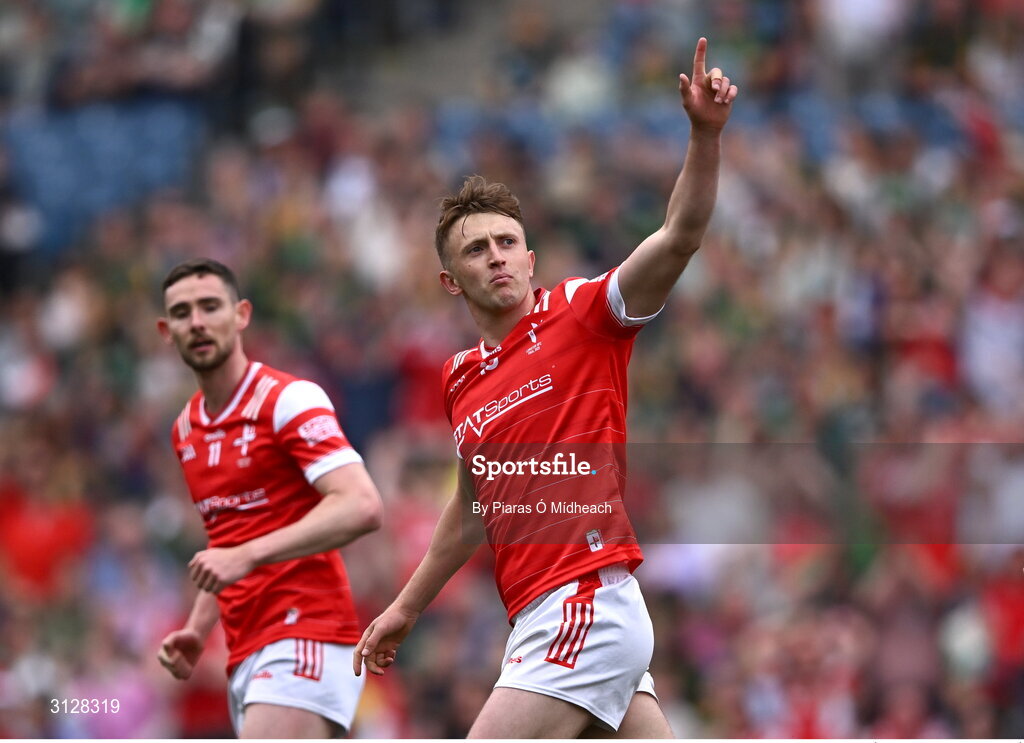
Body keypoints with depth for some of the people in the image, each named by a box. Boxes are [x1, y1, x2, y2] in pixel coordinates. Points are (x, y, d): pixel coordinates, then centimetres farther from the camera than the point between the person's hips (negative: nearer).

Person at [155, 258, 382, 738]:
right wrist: (198, 629, 15)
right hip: (245, 655, 8)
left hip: (306, 632, -8)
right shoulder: (185, 431, 18)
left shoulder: (288, 400, -7)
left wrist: (248, 555, -26)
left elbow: (361, 507, -21)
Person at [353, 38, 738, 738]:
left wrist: (706, 134, -30)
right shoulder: (462, 379, 17)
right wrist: (406, 609, 35)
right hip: (540, 620, 8)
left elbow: (680, 235, -15)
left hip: (586, 607, -8)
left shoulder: (580, 314, -2)